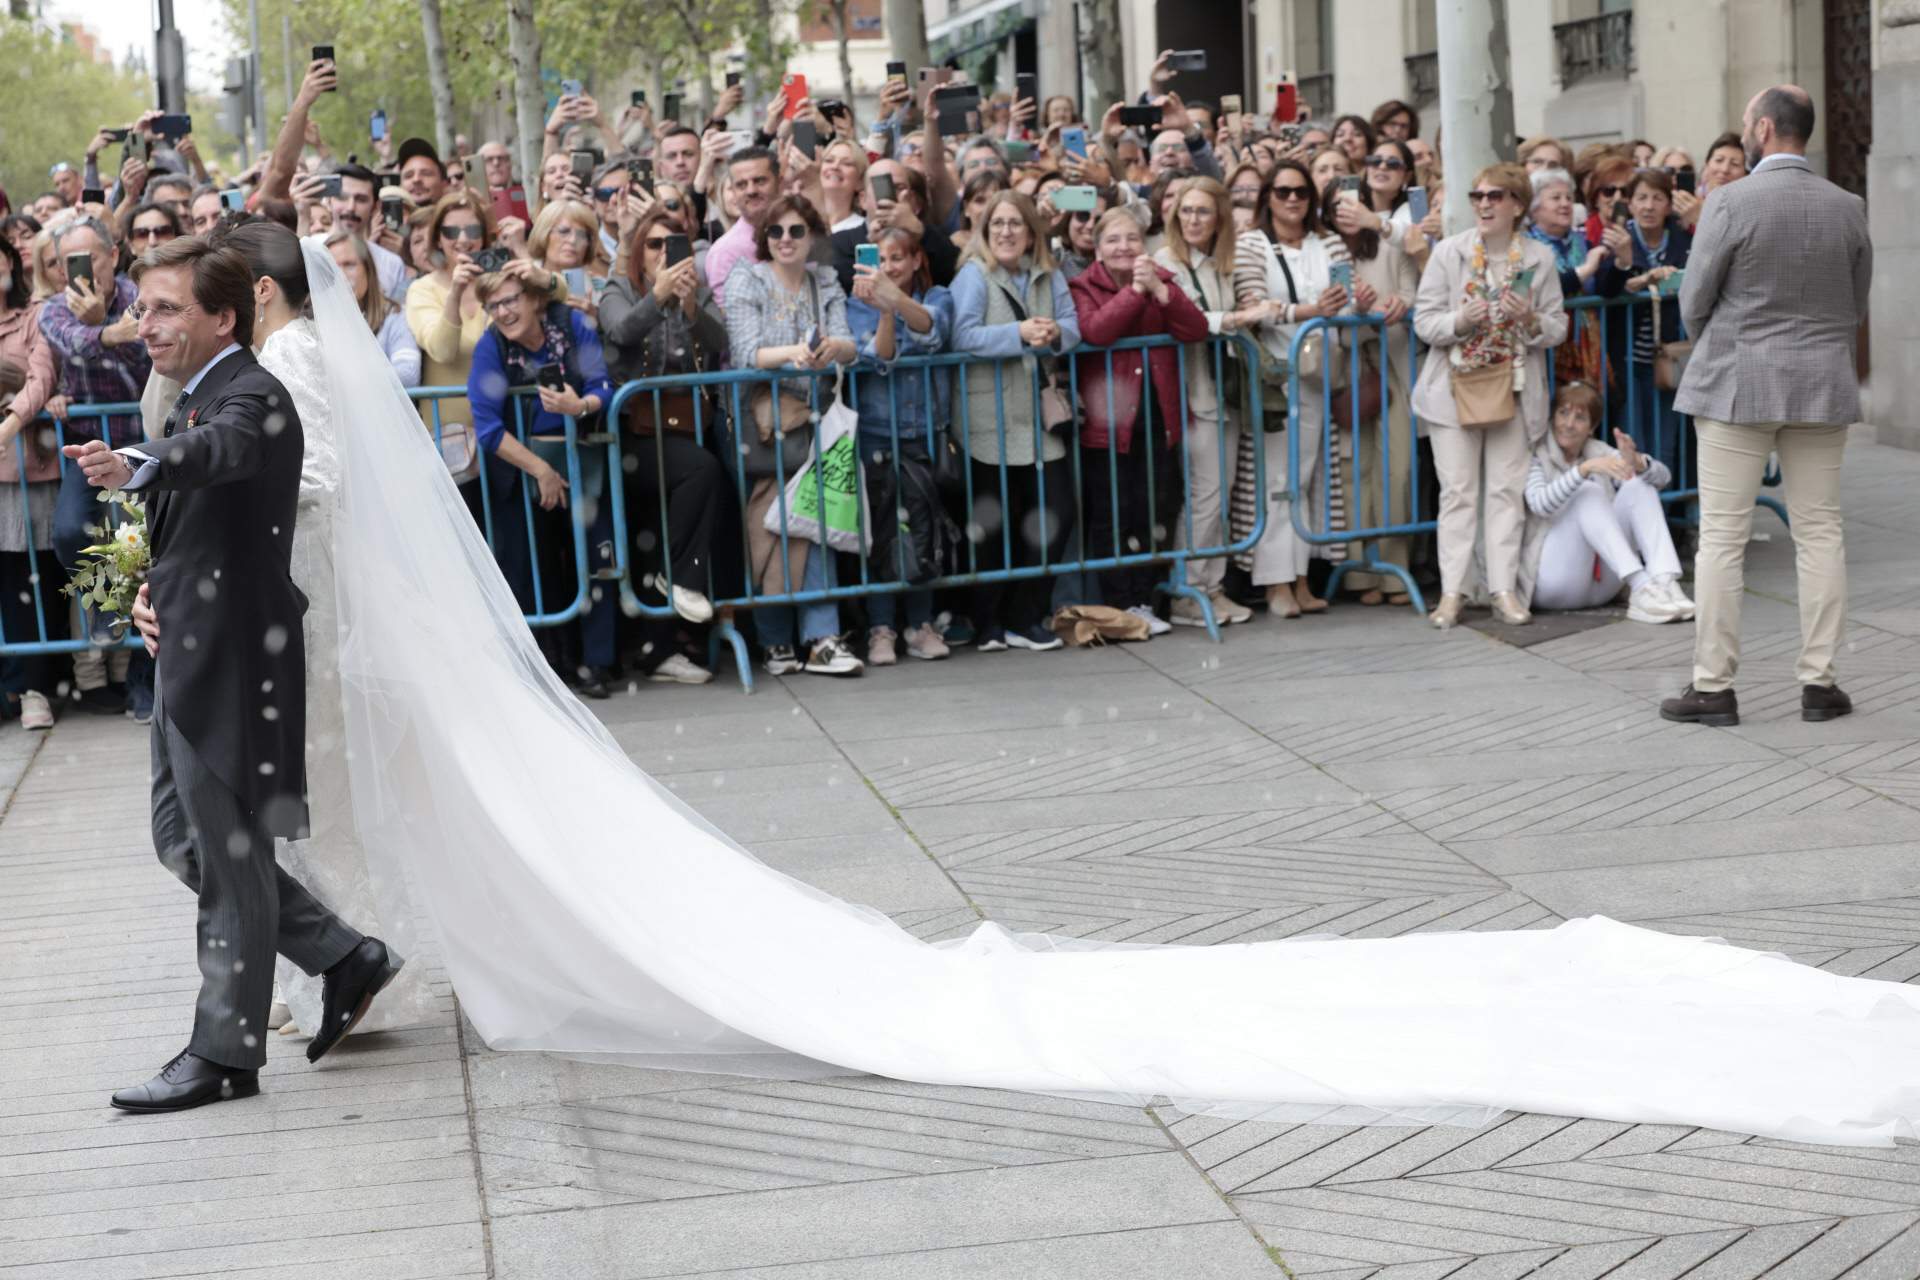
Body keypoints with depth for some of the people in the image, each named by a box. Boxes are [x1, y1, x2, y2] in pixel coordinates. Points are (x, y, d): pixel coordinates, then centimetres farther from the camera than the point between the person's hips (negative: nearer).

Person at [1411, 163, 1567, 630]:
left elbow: (1558, 329, 4)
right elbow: (1423, 320, -3)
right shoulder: (1448, 252, -2)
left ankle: (1504, 589, 6)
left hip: (1514, 389, 1)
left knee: (1507, 490, 2)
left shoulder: (1539, 259, 1)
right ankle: (1452, 591, 3)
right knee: (1458, 491, -1)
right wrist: (1460, 321, -21)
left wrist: (1531, 320, -17)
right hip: (1456, 386, -1)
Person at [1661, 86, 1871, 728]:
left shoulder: (1730, 203, -12)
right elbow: (1857, 307, 10)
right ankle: (1819, 681, 10)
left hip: (1737, 385, -4)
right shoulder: (1847, 207, 3)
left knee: (1722, 537, 0)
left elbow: (1694, 301, -5)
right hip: (1823, 387, 4)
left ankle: (1713, 686, 2)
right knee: (1819, 532, 8)